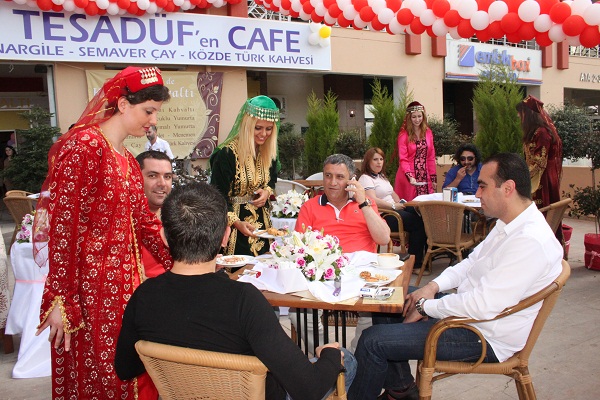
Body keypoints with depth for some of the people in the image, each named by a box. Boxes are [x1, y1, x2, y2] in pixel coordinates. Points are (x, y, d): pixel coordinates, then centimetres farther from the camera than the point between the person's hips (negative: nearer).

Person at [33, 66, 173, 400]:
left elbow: (143, 222, 15)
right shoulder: (83, 146, -12)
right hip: (90, 288, -8)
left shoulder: (127, 160, 15)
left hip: (126, 283, 8)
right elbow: (62, 226, -16)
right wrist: (62, 300, -17)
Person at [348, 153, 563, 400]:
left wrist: (426, 307, -18)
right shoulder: (508, 224, 5)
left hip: (484, 336, -10)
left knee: (373, 341, -15)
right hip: (467, 306, 10)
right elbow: (472, 262, 15)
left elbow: (484, 306, -30)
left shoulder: (531, 242, -28)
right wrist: (433, 286, -1)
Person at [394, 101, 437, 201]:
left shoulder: (428, 132, 8)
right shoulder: (404, 135, -5)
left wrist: (434, 178, 7)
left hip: (425, 178, 4)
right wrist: (410, 177, -24)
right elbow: (403, 159, -11)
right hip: (408, 177, -4)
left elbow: (431, 157, 10)